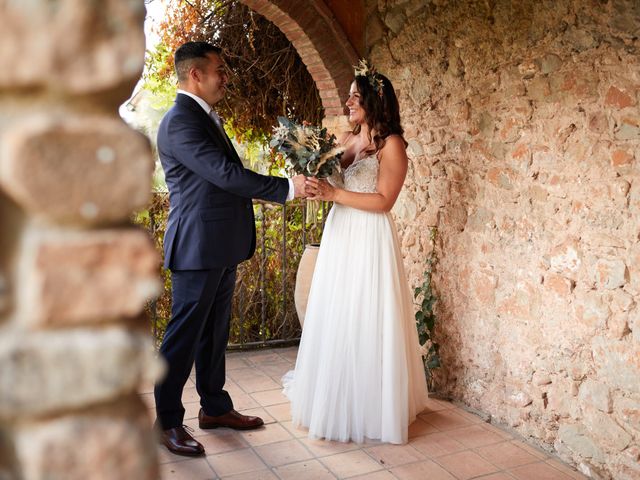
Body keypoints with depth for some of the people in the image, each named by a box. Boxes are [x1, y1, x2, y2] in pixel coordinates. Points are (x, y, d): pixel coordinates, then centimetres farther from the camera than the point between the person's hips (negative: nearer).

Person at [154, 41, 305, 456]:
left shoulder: (204, 117, 17)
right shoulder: (180, 121, -15)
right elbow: (226, 174, -23)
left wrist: (285, 185, 14)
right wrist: (287, 188, -19)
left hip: (221, 248, 10)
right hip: (198, 247, -10)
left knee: (215, 333, 17)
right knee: (185, 335, 1)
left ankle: (215, 407, 30)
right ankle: (168, 421, 15)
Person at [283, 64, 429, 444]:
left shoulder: (391, 143, -9)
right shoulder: (347, 140, 13)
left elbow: (383, 201, -16)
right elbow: (337, 187, 14)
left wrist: (334, 193, -19)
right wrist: (316, 186, -6)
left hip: (369, 241, -7)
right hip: (339, 237, 7)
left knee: (364, 323, 1)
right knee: (334, 320, 12)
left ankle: (367, 408, 17)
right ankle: (336, 396, 28)